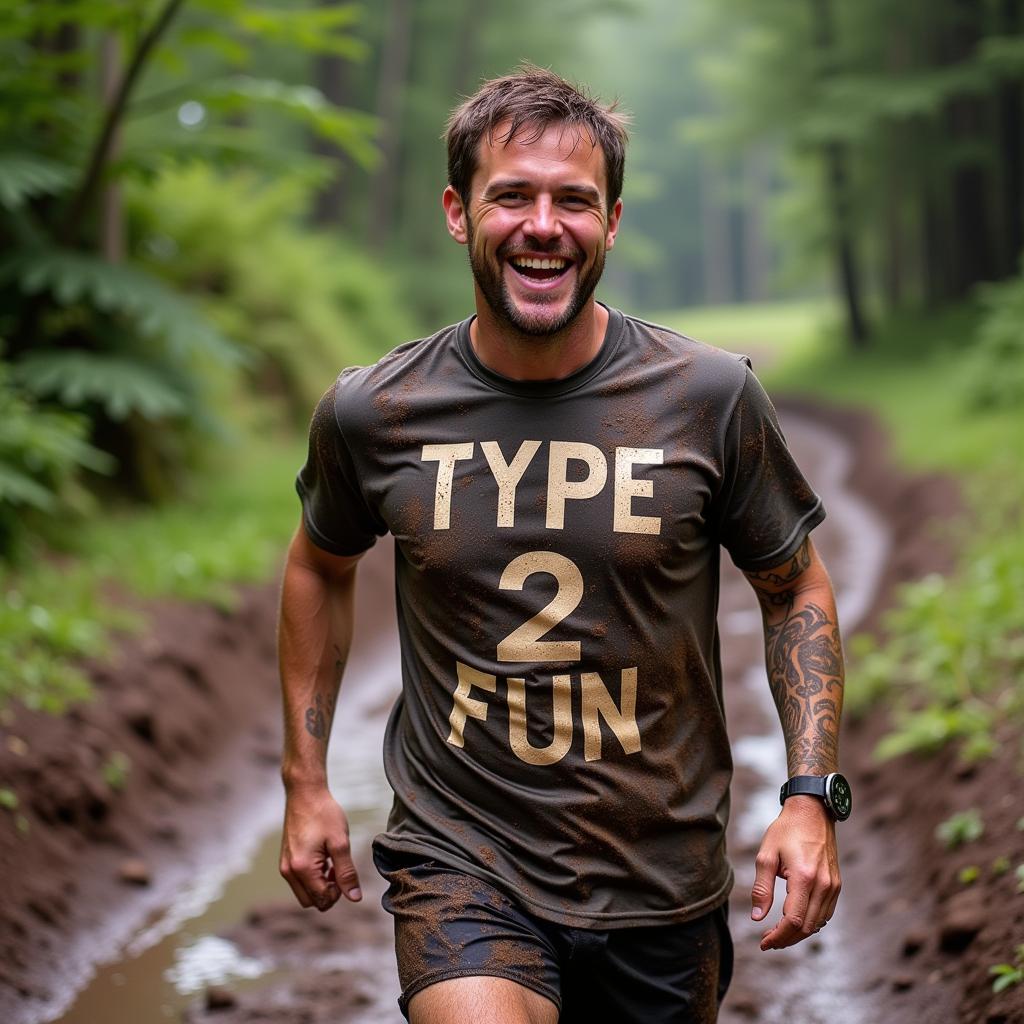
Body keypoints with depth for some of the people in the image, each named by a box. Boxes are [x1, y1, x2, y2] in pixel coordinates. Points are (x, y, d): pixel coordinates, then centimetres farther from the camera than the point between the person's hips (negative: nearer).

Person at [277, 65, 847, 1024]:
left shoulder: (710, 397, -7)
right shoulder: (370, 413, -5)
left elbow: (796, 590, 5)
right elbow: (320, 567, 14)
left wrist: (811, 796, -5)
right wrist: (306, 783, 14)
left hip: (661, 876, 2)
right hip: (459, 863, -1)